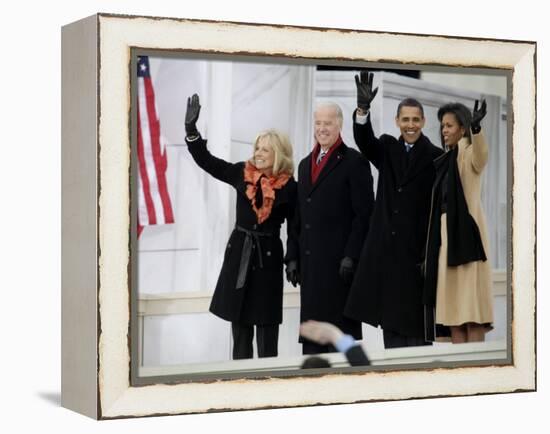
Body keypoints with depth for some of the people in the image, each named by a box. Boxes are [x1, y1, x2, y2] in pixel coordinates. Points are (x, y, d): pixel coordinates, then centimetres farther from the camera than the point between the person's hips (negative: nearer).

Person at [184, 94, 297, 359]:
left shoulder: (288, 187, -6)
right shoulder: (242, 173, 2)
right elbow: (206, 161, 4)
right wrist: (191, 128, -6)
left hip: (268, 256, -3)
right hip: (238, 254, 3)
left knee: (266, 323, 0)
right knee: (239, 321, 9)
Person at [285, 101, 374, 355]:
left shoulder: (354, 162, -3)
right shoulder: (306, 164, 18)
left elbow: (363, 214, -9)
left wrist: (351, 257, -15)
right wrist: (293, 257, 13)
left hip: (340, 260, -7)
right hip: (310, 262, 7)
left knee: (342, 331, -4)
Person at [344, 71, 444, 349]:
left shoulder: (435, 157, -3)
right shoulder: (387, 148, 9)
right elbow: (364, 140, -12)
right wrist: (363, 108, -32)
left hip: (416, 250, -4)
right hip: (385, 250, 4)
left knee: (416, 324, 0)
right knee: (389, 320, 9)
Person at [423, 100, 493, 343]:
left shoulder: (468, 154, -5)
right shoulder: (447, 160, 18)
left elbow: (481, 155, -31)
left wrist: (476, 127, -49)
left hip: (466, 235, -8)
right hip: (446, 236, 8)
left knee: (471, 306, -10)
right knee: (453, 306, 5)